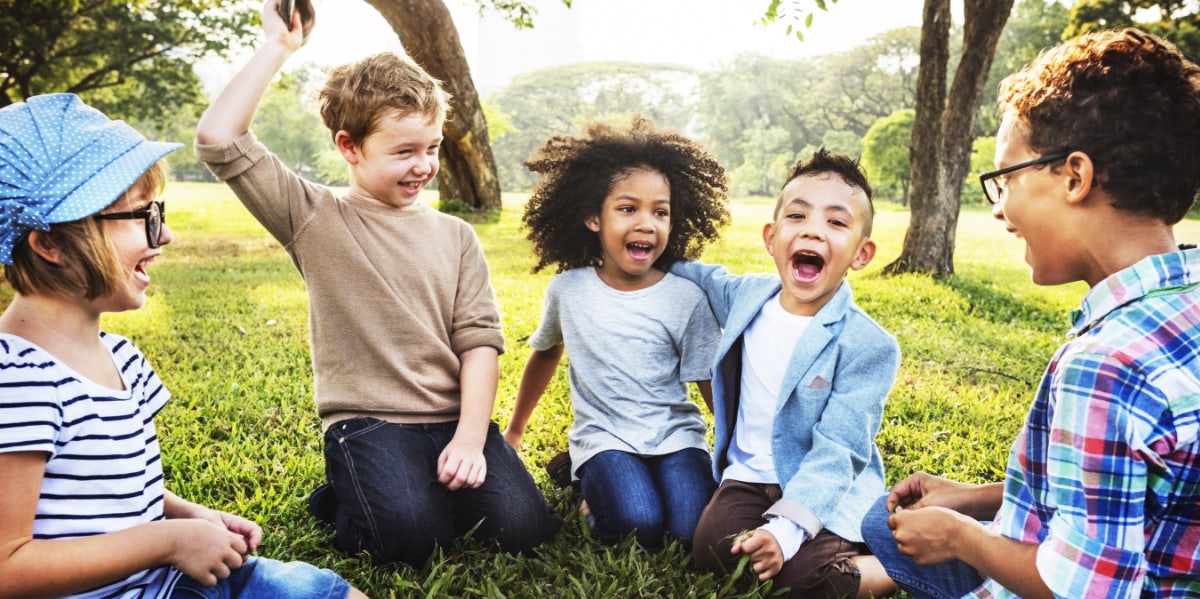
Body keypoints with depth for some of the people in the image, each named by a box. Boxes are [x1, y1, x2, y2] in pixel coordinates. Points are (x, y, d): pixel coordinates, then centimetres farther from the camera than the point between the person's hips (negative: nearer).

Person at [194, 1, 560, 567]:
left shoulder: (455, 236, 10)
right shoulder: (316, 219, 1)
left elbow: (479, 339, 2)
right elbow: (219, 138, -10)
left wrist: (471, 435, -11)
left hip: (454, 418, 3)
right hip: (367, 421, -3)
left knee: (524, 525, -16)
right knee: (412, 536, -26)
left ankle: (441, 483, 13)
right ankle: (342, 495, 7)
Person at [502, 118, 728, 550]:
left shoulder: (687, 299, -5)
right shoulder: (566, 290, 0)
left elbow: (713, 387, 1)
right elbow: (545, 353, 17)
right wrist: (514, 431, 26)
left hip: (675, 435, 0)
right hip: (604, 437, 0)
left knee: (695, 527, -24)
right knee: (638, 523, -27)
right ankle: (594, 486, 5)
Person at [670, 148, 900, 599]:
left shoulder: (868, 345, -16)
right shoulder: (745, 294, -1)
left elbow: (836, 452, -21)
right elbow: (704, 277, 25)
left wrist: (785, 527, -32)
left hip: (824, 490, -3)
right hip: (748, 476, 4)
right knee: (711, 551, -23)